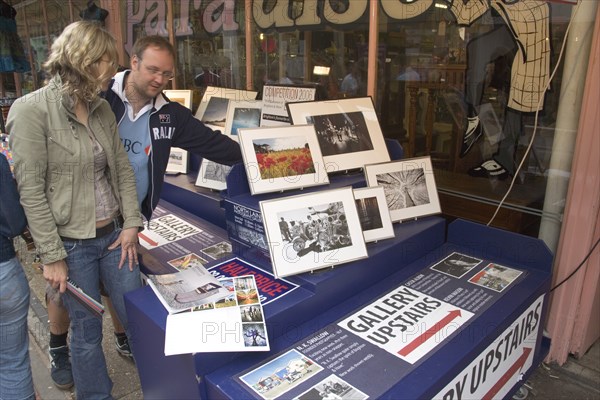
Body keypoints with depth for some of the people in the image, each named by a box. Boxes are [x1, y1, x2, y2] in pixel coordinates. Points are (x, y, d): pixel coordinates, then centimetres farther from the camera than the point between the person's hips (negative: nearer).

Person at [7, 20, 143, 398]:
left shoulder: (103, 108, 5)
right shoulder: (31, 110, -13)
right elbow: (31, 190, -14)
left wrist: (132, 224, 1)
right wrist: (52, 256, -13)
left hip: (115, 234, 5)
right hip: (72, 243, -5)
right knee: (87, 331, 12)